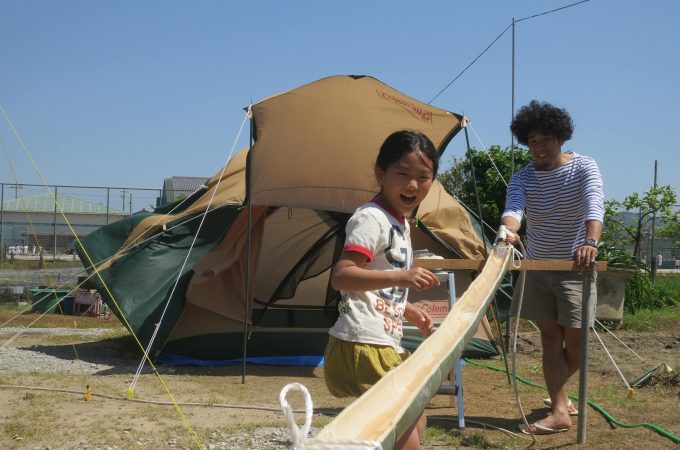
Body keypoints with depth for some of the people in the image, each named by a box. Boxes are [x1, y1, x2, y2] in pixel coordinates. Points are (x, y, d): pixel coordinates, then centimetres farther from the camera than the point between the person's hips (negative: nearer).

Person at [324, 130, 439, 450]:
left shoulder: (400, 222, 16)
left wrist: (408, 311, 24)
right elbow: (340, 277, -28)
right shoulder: (371, 218, -15)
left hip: (385, 345, 11)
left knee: (413, 422, 24)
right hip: (363, 346, -11)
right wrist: (399, 277, -36)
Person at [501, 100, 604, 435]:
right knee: (550, 338, 2)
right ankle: (560, 410, 4)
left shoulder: (583, 168, -11)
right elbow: (513, 207, -23)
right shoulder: (523, 177, -3)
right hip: (537, 268, 3)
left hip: (575, 267, -3)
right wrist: (508, 229, -48)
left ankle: (557, 393, 28)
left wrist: (591, 241, -51)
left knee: (575, 342, 1)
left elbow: (594, 206, -30)